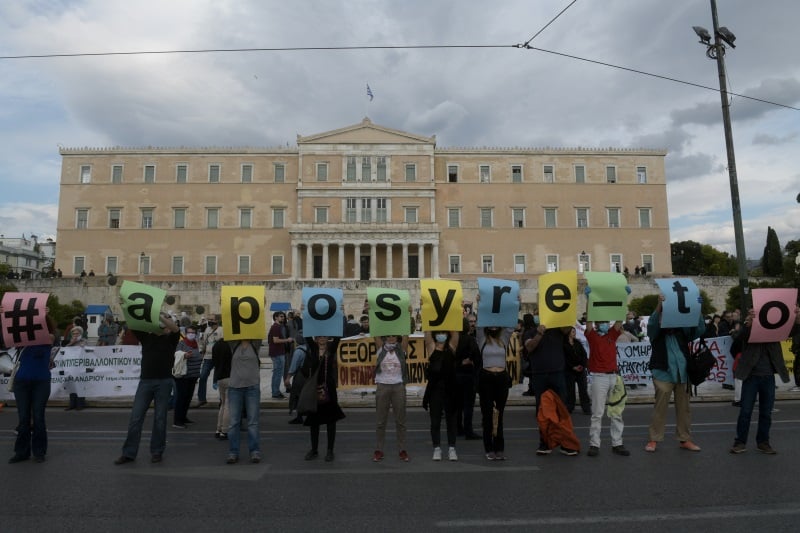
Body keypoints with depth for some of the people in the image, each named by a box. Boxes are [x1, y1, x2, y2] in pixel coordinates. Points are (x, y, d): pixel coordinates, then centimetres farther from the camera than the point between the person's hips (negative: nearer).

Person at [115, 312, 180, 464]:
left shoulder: (171, 339, 4)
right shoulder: (146, 336, 11)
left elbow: (175, 328, -16)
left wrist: (159, 315, -19)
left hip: (164, 382, -2)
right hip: (145, 381, 2)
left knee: (160, 418, 4)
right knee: (135, 417, 2)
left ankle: (157, 451, 15)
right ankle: (129, 453, 10)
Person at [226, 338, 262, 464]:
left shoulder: (255, 344, 4)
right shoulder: (234, 345, 6)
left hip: (253, 386, -1)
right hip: (234, 386, 1)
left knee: (253, 421, 2)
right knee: (234, 422, 4)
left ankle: (255, 451, 8)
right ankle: (233, 452, 12)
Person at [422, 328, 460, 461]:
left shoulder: (451, 347, 4)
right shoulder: (431, 347, 2)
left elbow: (455, 332, -5)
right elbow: (427, 332, -6)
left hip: (450, 388, 1)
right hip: (435, 388, 0)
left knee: (451, 419, 8)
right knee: (435, 420, 6)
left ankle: (452, 448, 17)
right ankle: (437, 448, 17)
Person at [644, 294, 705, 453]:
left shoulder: (682, 331, 11)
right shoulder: (656, 332, 3)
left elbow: (700, 329, 1)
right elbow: (652, 323, -17)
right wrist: (660, 305, -30)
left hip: (682, 374, 4)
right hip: (663, 374, -4)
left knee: (684, 408, 10)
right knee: (660, 407, -2)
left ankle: (685, 439, 21)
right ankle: (654, 439, 6)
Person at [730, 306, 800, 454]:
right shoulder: (749, 324, -4)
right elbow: (744, 336, -23)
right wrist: (749, 322, -44)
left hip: (769, 376, 3)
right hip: (751, 375, -3)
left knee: (766, 412, 11)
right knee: (745, 410, 3)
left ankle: (763, 442, 22)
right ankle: (740, 441, 11)